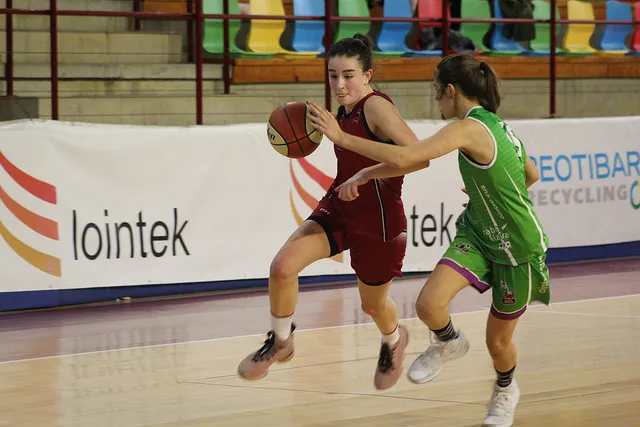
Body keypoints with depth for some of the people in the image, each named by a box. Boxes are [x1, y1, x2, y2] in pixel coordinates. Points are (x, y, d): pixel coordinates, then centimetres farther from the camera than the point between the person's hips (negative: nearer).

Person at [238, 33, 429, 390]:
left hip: (377, 220, -6)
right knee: (283, 266, -17)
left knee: (373, 304, 17)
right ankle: (281, 342, 7)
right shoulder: (346, 109, 3)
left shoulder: (376, 106, -22)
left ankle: (393, 341, 54)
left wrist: (367, 174, -30)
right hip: (338, 209, 6)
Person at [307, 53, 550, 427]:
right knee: (429, 304, -15)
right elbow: (532, 175, 16)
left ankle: (505, 390, 43)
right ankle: (449, 344, 17)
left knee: (498, 342, 12)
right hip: (478, 233, 7)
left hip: (518, 249, -7)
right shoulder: (495, 124, 2)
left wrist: (342, 137, -29)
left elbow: (403, 158, -33)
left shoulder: (468, 128, -24)